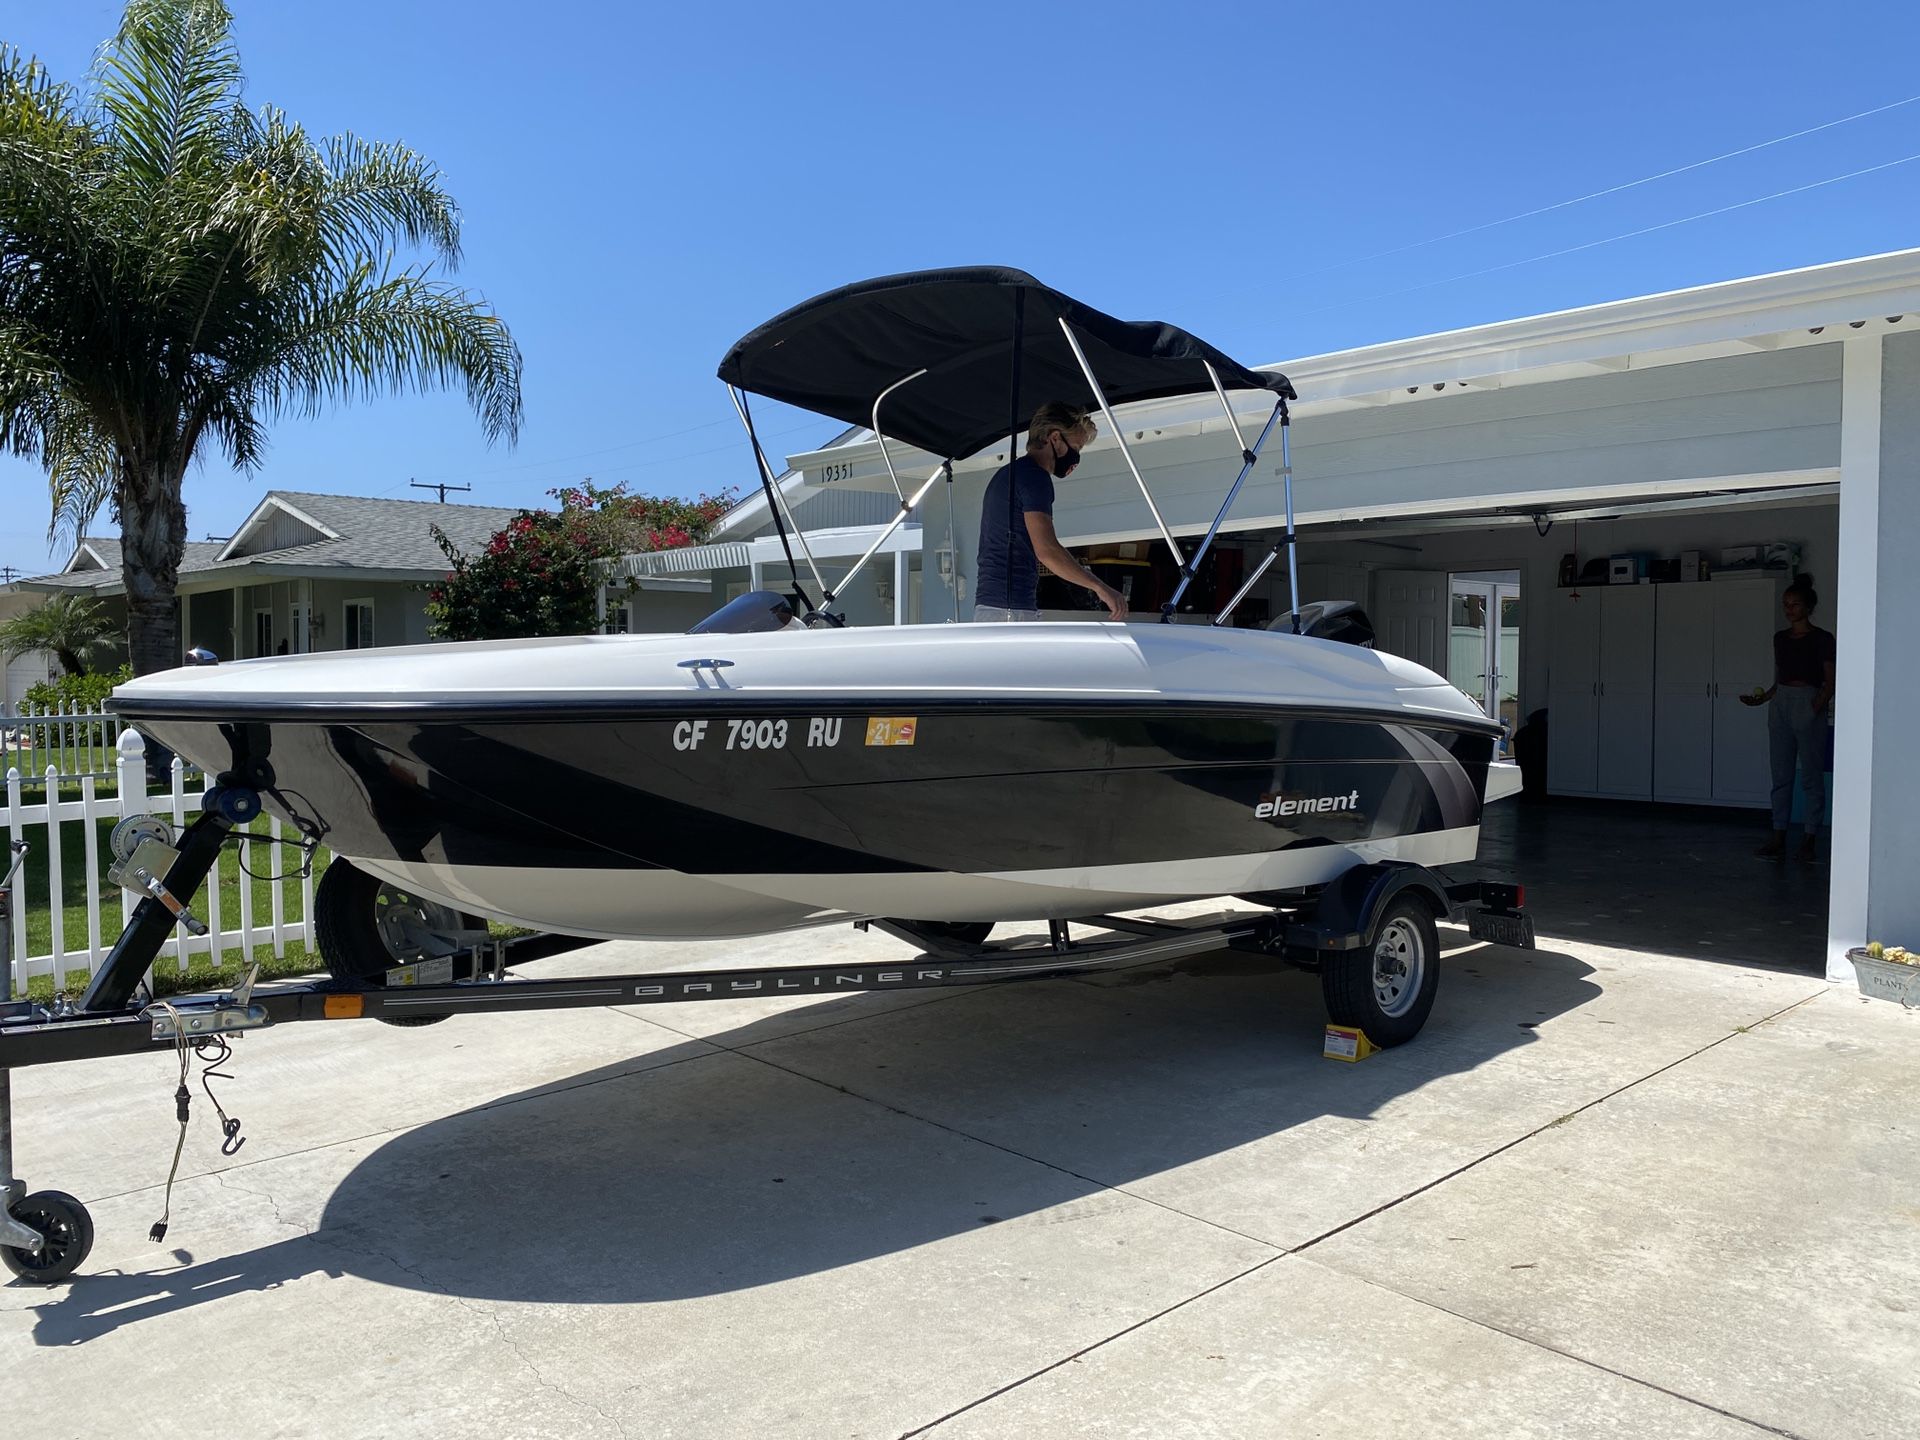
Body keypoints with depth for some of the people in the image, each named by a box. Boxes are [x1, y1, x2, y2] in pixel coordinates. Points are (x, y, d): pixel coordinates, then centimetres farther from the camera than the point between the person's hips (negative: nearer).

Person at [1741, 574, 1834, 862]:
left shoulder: (1822, 639, -3)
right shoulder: (1780, 638, 13)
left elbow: (1830, 682, -6)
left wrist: (1816, 708, -19)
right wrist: (1762, 698, 5)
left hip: (1808, 704, -6)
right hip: (1780, 703, 6)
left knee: (1811, 776, -1)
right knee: (1780, 775, 6)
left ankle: (1809, 840, 4)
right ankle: (1779, 837, 9)